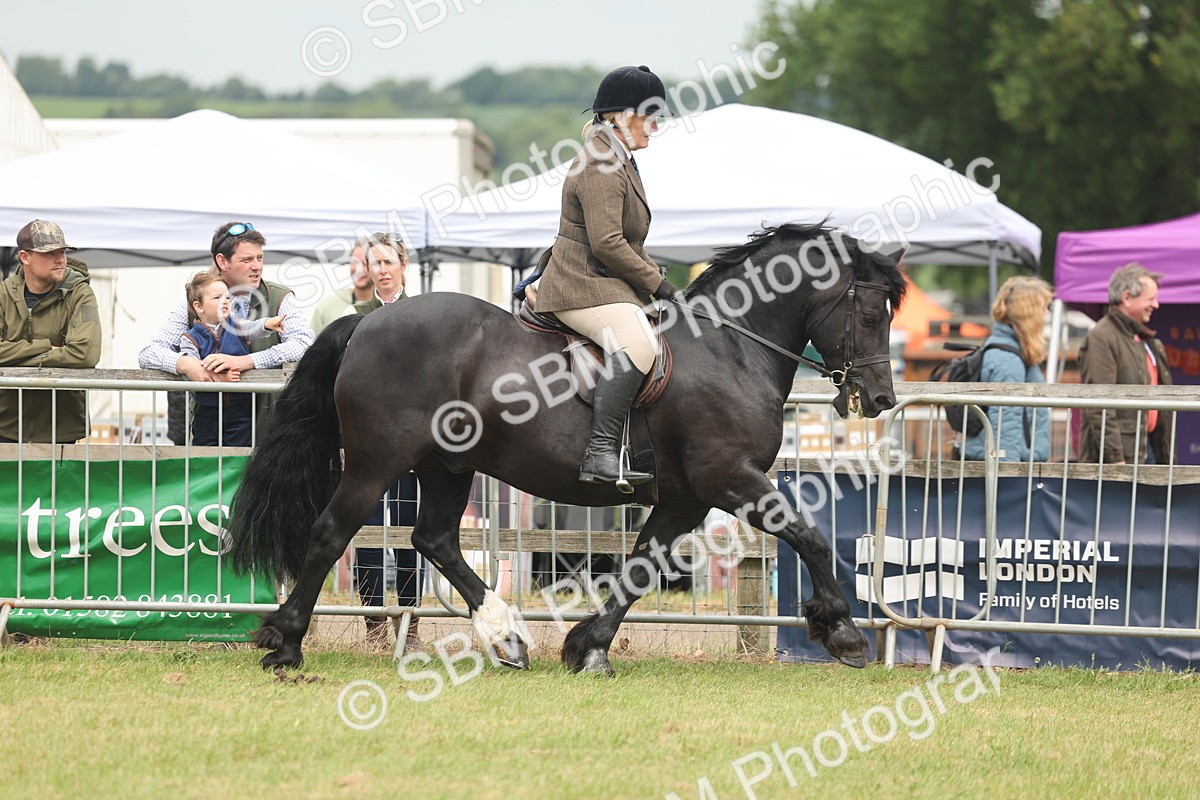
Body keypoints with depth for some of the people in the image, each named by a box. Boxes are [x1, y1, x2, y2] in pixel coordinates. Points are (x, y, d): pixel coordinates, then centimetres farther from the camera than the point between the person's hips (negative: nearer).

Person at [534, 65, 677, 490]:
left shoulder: (620, 161, 21)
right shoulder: (599, 167, -15)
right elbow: (607, 244, -22)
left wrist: (655, 278, 17)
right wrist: (656, 283, -15)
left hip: (608, 285, 12)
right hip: (582, 286, -12)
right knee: (636, 345, -33)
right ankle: (601, 455, -40)